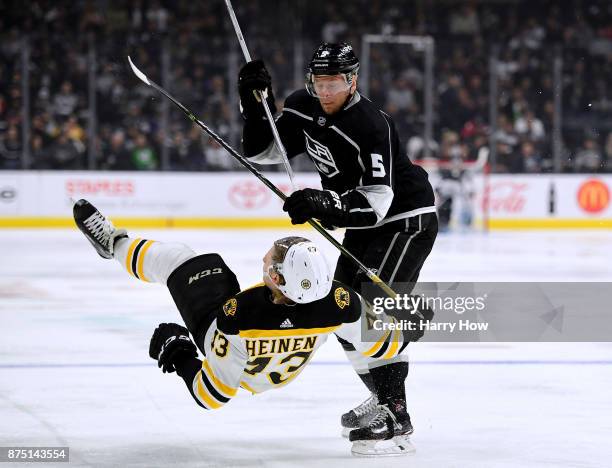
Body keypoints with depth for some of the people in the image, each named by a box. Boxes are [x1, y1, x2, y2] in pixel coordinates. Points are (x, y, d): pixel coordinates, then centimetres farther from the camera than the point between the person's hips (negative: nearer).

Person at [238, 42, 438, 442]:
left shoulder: (371, 125, -29)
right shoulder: (302, 109, -5)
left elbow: (376, 202, -35)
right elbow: (264, 151, 1)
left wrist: (326, 203, -49)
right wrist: (256, 102, -12)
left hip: (407, 219, -9)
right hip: (364, 224, 9)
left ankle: (395, 410, -20)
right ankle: (384, 394, 28)